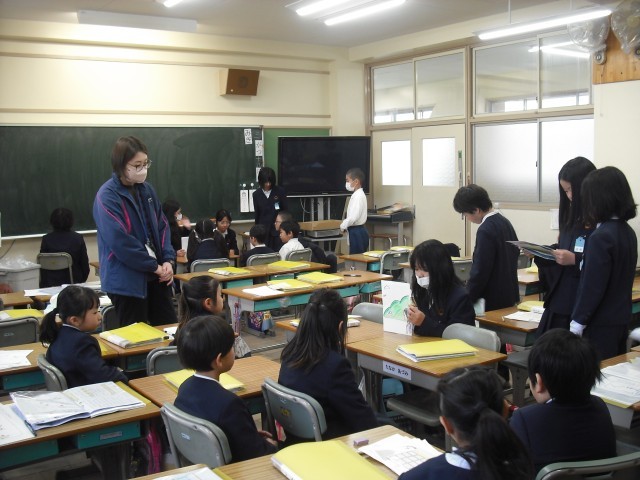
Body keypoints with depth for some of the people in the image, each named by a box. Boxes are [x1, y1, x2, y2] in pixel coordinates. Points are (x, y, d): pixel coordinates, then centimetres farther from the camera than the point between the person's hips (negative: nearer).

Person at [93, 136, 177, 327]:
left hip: (156, 276, 7)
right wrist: (154, 266, -15)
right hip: (127, 280, -6)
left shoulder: (146, 189, 7)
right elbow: (120, 241, -20)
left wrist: (168, 260, -5)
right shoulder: (107, 196, -14)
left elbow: (162, 225, 10)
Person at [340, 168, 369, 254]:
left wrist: (343, 225, -10)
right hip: (357, 231, 10)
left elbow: (354, 217, -23)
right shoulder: (358, 195, 14)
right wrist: (345, 225, 9)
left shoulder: (358, 196, -17)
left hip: (357, 233, -10)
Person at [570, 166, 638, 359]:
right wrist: (578, 261, 15)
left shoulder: (601, 237, -20)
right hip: (621, 319, 9)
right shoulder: (628, 232, 7)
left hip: (600, 325, -9)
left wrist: (577, 325, -13)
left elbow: (592, 287, -20)